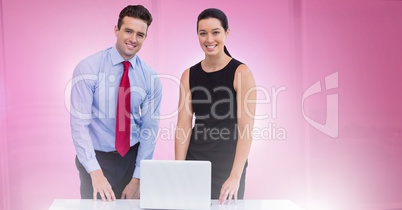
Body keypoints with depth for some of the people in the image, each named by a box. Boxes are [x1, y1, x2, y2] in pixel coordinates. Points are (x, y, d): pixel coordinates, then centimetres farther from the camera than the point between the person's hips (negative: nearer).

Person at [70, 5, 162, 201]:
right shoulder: (89, 68, -14)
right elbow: (79, 123, -18)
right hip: (97, 158, -2)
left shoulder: (151, 78, -5)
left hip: (132, 157, 3)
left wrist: (137, 178, -7)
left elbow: (150, 127, -4)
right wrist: (95, 172, -26)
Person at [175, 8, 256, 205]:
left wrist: (235, 176, -23)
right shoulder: (189, 75, 1)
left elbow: (246, 129, -16)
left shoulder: (241, 73, -10)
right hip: (194, 160, 3)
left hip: (228, 163, -3)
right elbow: (183, 126, -4)